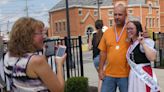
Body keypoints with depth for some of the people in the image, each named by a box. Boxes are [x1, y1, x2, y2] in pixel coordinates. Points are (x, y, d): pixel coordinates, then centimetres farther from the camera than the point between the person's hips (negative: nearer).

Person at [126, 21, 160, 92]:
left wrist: (143, 43, -26)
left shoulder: (145, 41, -12)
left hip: (144, 74, -8)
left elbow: (152, 58, -29)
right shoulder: (131, 44, 11)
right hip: (133, 75, 8)